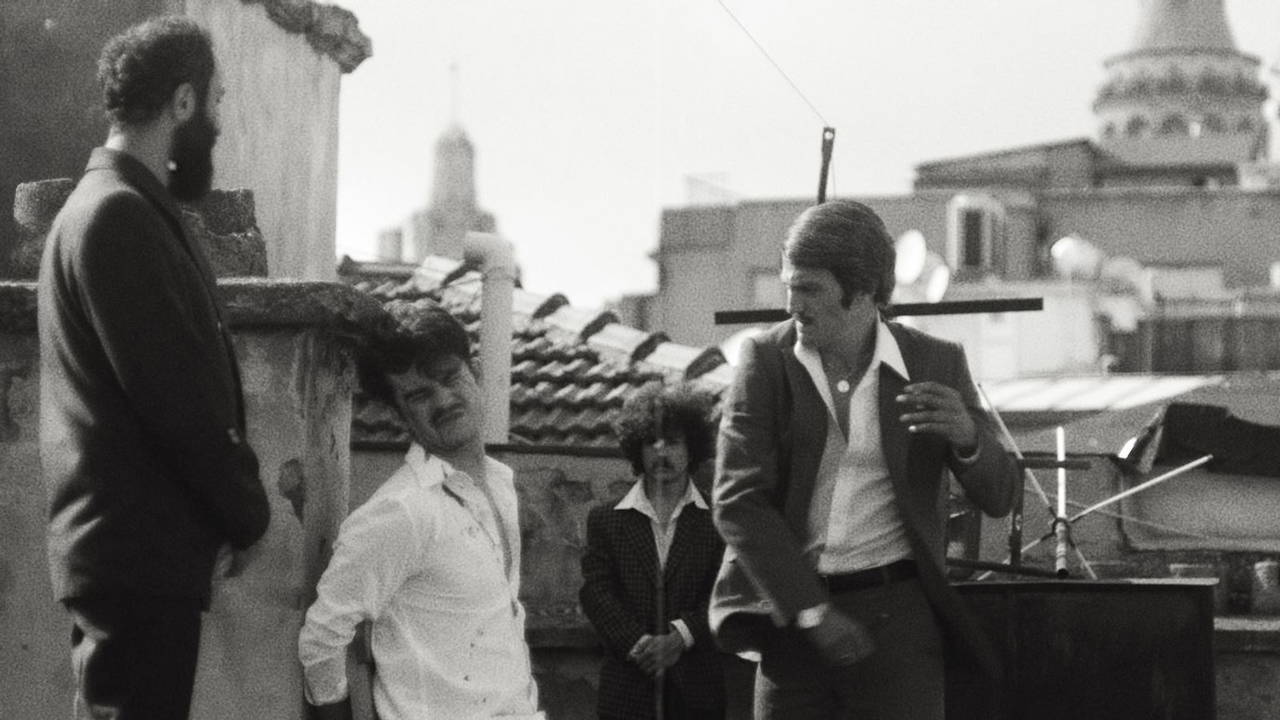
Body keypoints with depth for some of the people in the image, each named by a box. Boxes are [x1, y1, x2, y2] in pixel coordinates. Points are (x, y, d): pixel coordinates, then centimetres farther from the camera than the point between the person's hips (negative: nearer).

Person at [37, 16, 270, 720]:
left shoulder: (126, 208, 18)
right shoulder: (117, 215, -15)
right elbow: (180, 404, -18)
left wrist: (242, 509, 11)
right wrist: (256, 520, -8)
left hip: (143, 553, 10)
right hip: (135, 555, -10)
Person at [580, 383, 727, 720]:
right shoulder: (605, 519, 11)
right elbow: (595, 591, 2)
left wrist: (680, 638, -15)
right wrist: (638, 644, -12)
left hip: (697, 691, 0)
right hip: (627, 689, 1)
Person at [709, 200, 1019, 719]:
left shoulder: (934, 364, 0)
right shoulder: (766, 360, -1)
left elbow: (998, 496, 0)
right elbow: (738, 501, -6)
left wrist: (967, 437, -23)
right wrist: (808, 607, -15)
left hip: (896, 615, -1)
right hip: (792, 615, 1)